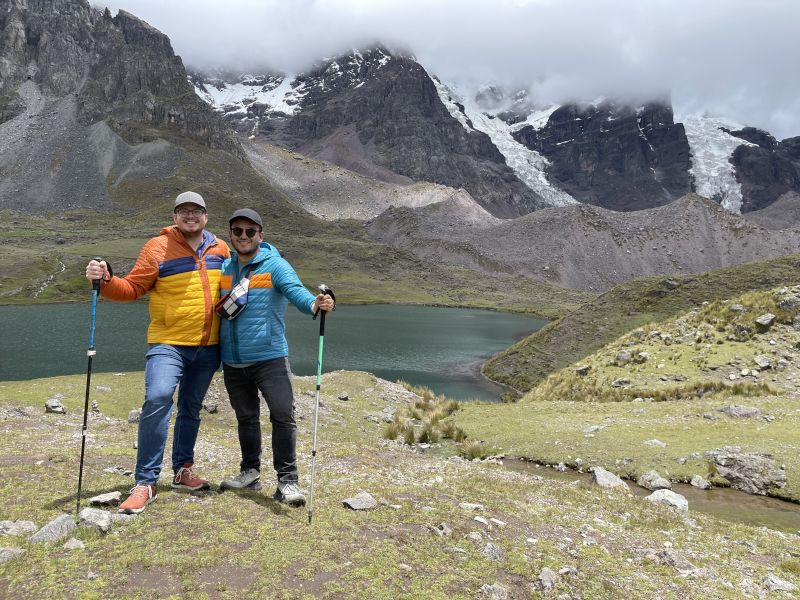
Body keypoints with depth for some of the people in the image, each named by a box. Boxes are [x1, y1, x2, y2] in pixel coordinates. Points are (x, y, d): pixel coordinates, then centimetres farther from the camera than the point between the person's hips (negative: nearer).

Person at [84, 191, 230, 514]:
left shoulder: (221, 249, 7)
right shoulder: (157, 247, -5)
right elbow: (132, 288, -6)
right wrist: (105, 281, -23)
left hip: (208, 347, 4)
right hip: (168, 342, -4)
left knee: (191, 408, 15)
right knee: (157, 399, -21)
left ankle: (183, 469, 31)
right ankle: (145, 483, -11)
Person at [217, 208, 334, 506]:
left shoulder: (275, 265, -7)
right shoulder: (224, 268, 10)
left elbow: (295, 290, -26)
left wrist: (314, 303, -45)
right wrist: (221, 308, -1)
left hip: (269, 356, -5)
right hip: (232, 361, 5)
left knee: (283, 415, -9)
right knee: (246, 417, 18)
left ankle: (287, 480, 1)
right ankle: (250, 472, 32)